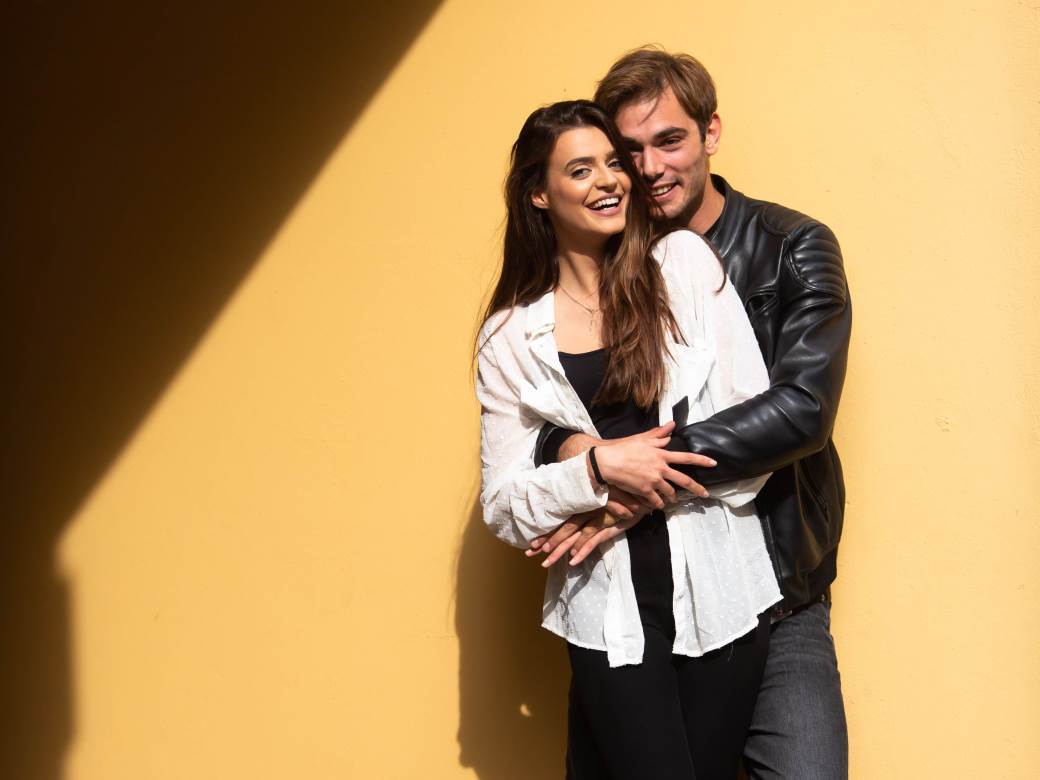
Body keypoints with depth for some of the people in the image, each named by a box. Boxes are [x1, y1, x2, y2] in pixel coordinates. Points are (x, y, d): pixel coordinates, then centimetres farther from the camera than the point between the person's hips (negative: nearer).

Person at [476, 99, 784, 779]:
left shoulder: (685, 263, 1)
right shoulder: (512, 339, 2)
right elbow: (505, 509, 1)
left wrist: (642, 496, -10)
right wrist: (599, 470, -15)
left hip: (719, 590, 1)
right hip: (610, 613, -1)